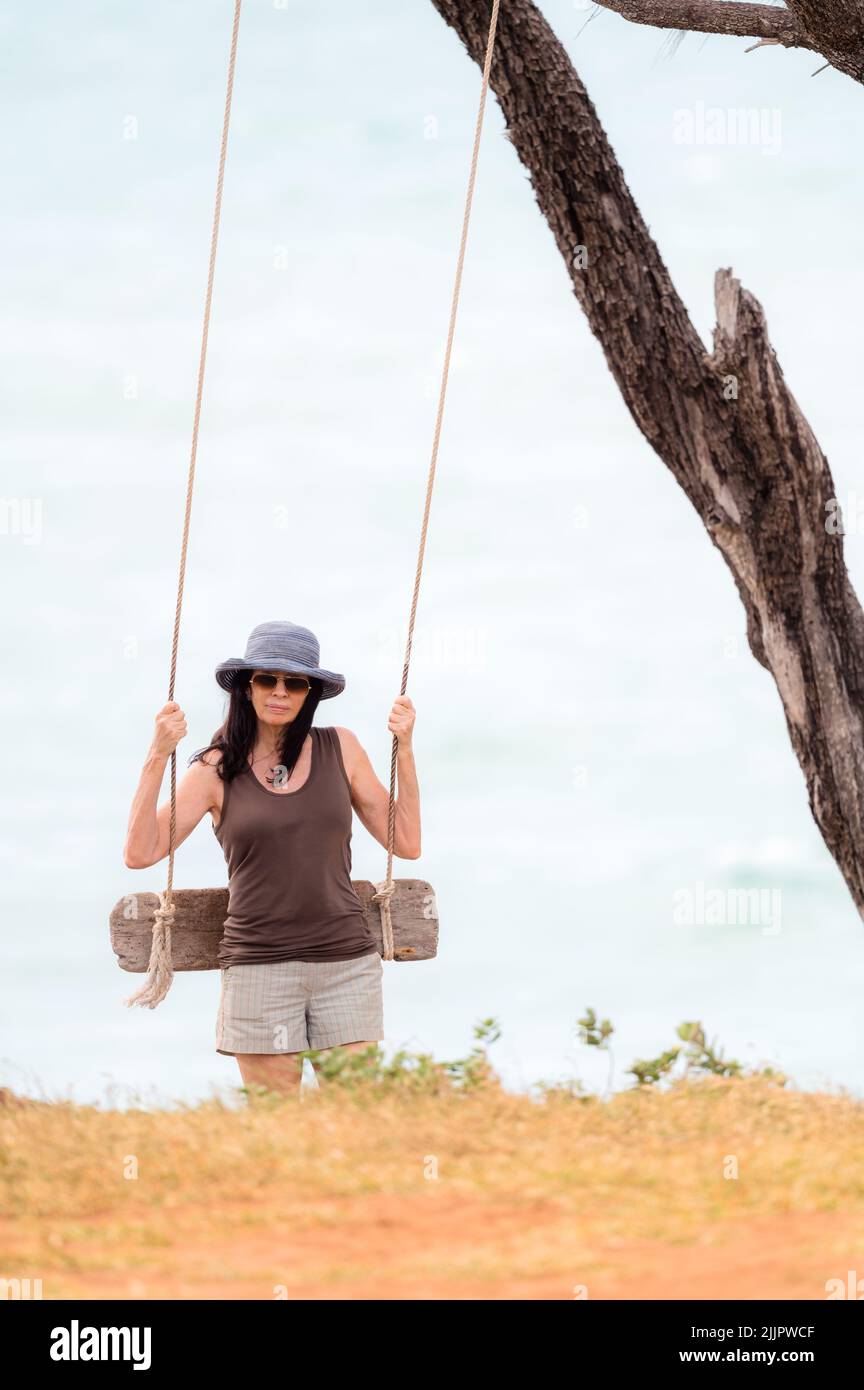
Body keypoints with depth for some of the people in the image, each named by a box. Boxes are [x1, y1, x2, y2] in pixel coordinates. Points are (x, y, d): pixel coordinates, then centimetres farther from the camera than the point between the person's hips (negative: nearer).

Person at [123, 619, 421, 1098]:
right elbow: (140, 854, -7)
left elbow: (406, 843, 10)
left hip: (346, 963, 1)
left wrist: (404, 749, 2)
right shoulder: (216, 770, 2)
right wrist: (158, 757, -13)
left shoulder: (340, 749, 7)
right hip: (259, 967, -1)